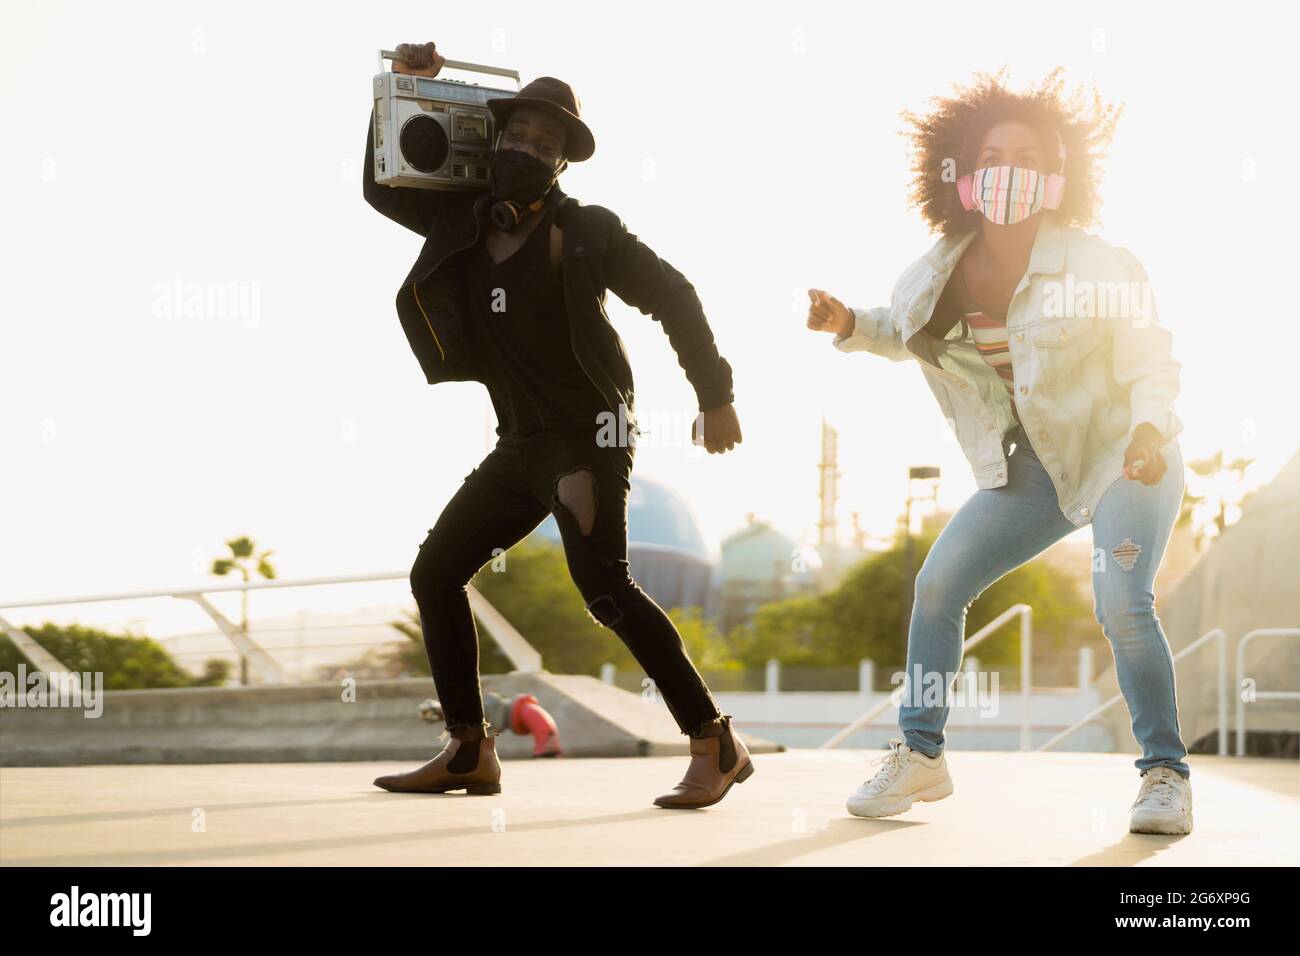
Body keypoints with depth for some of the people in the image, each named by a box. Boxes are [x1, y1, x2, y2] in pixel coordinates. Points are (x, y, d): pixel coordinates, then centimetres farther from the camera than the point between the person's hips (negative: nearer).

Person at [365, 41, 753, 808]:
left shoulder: (585, 231, -9)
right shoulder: (467, 222, 7)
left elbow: (673, 298, -5)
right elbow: (383, 188, 17)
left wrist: (716, 396, -4)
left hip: (587, 436, -7)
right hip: (521, 444, 8)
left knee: (605, 587, -22)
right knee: (435, 573, 7)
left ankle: (717, 743, -14)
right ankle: (470, 753, 13)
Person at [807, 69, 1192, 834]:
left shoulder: (1096, 267, -16)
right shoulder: (941, 273, -2)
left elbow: (1152, 363, -15)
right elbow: (905, 332, 19)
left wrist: (1150, 427, -35)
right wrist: (849, 326, -1)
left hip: (1124, 458, -5)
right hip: (1033, 472, 5)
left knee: (1122, 605, -24)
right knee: (938, 583, -3)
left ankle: (1167, 773, -7)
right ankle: (921, 755, 11)